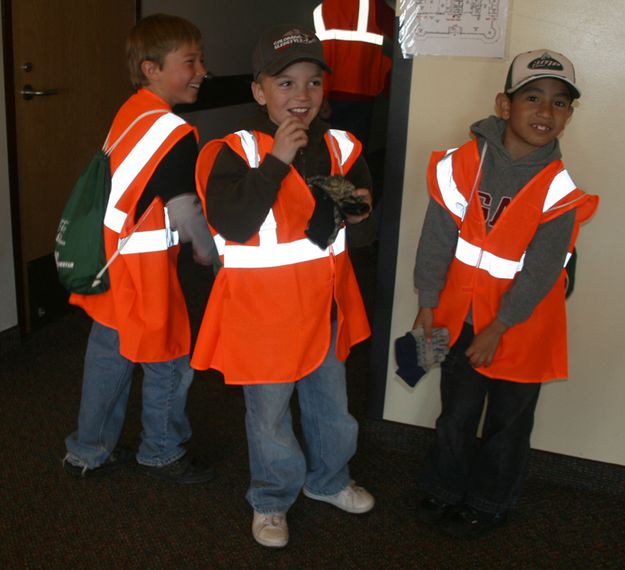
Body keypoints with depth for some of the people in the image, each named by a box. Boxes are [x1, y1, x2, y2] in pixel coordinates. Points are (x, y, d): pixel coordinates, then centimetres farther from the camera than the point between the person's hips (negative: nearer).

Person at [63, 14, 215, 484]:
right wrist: (211, 254, 0)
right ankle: (162, 454, 32)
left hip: (109, 262, 9)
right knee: (170, 362, 11)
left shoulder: (130, 113, 6)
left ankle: (88, 453, 36)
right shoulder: (174, 133, -21)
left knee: (109, 357, 20)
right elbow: (187, 211, -18)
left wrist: (190, 238, 16)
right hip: (143, 271, -8)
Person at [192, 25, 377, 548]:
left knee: (332, 404, 22)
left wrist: (360, 214, -16)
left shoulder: (340, 148, 1)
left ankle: (328, 479, 49)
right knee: (269, 414, 12)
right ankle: (272, 500, 38)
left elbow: (362, 236, 8)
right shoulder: (236, 152, -14)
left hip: (324, 303, 5)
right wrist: (276, 160, -30)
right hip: (264, 309, -5)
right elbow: (232, 223, -31)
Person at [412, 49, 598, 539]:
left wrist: (497, 329, -15)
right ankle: (444, 489, 40)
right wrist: (428, 305, -4)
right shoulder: (463, 164, -11)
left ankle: (489, 504, 36)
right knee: (455, 411, 17)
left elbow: (540, 271, -15)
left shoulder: (559, 188, -15)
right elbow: (438, 238, -6)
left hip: (521, 322, -1)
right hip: (461, 313, 2)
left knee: (507, 421, 14)